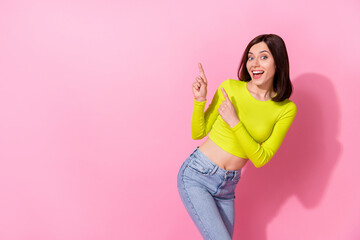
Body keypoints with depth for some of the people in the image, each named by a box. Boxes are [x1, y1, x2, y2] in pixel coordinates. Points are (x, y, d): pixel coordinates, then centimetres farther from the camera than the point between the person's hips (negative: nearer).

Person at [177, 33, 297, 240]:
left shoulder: (286, 109, -4)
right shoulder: (230, 87, -7)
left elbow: (261, 159, -9)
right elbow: (198, 133, 1)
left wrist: (234, 122, -19)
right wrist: (199, 100, -15)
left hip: (228, 185, 3)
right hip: (197, 175, -3)